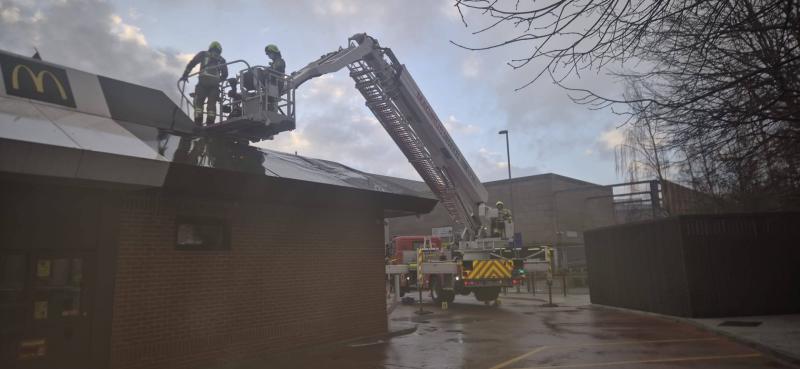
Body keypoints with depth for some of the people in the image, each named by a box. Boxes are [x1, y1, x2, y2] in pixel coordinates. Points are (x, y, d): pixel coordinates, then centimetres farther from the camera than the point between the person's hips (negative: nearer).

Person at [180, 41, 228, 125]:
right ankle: (210, 124, -6)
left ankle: (198, 124, -11)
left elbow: (191, 63, 9)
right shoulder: (221, 60, 23)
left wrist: (185, 75, 14)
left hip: (203, 81, -2)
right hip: (215, 84, 2)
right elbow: (225, 74, 19)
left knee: (198, 102, 2)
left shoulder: (203, 54, 18)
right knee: (212, 104, 4)